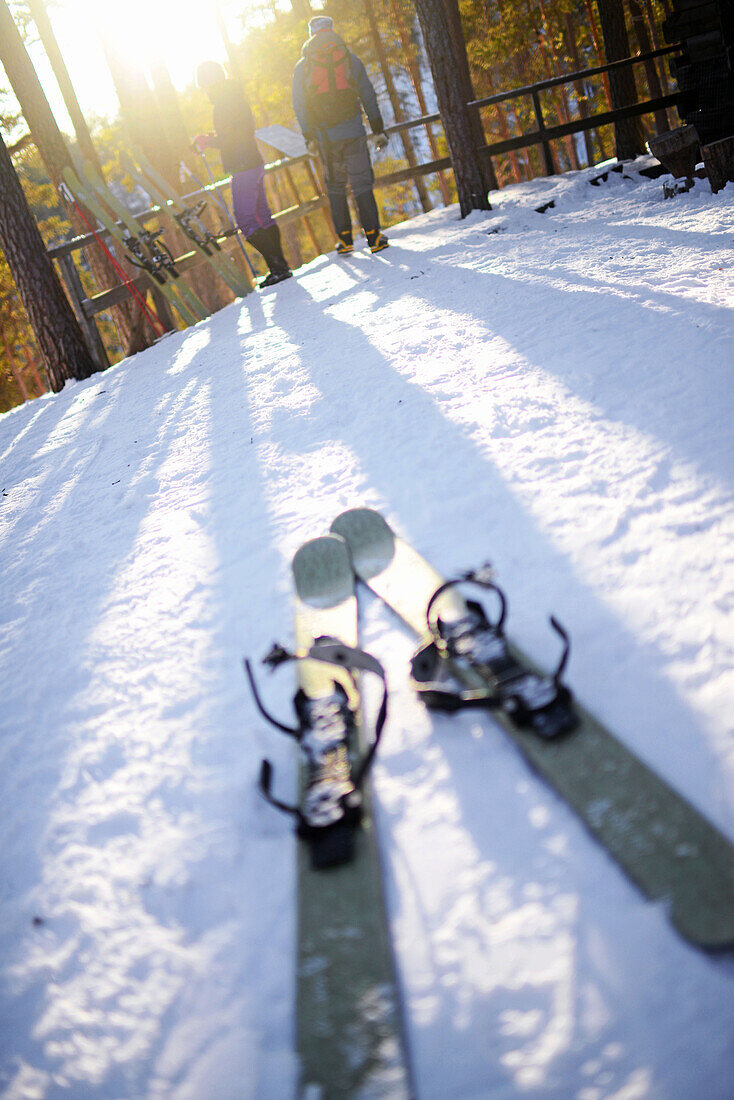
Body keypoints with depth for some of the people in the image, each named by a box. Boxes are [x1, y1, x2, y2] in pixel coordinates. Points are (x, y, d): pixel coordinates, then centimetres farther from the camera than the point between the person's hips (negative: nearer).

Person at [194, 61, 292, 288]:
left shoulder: (223, 104, -15)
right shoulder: (235, 97, 15)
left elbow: (225, 140, -20)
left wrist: (205, 141, -2)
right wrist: (211, 138, 14)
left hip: (243, 169, -10)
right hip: (255, 164, 10)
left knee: (245, 219, -7)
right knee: (262, 216, 12)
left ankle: (278, 267, -10)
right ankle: (280, 265, 15)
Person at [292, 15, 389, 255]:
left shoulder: (302, 67, 5)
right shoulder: (351, 60, 6)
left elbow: (299, 107, 4)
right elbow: (368, 97, 5)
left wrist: (309, 138, 9)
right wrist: (379, 130, 10)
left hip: (325, 136, 1)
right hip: (353, 133, 0)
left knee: (335, 186, 13)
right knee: (362, 184, 4)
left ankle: (344, 238, 9)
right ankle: (373, 236, -1)